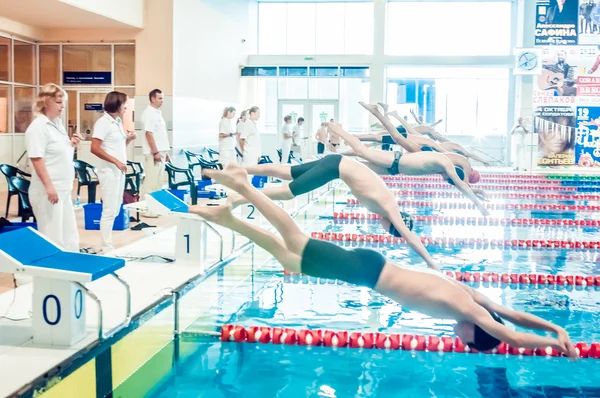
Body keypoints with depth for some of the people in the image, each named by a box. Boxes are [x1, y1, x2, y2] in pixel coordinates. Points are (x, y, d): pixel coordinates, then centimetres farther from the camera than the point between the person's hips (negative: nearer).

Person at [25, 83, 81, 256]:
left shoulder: (57, 123, 12)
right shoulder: (38, 127, -13)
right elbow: (37, 159, -20)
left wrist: (71, 144, 3)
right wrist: (49, 186, -25)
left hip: (63, 188, 9)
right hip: (48, 190, -9)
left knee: (69, 236, 14)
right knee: (52, 238, -2)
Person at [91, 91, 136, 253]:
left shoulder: (118, 122, 13)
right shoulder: (103, 122, -12)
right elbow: (95, 148, -19)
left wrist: (128, 139, 2)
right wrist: (116, 162, -21)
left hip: (120, 171, 9)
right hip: (109, 171, -9)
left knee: (115, 209, 14)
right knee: (109, 210, -6)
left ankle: (108, 243, 24)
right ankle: (107, 248, 1)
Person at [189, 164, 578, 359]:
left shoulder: (469, 297, 5)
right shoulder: (466, 307, -17)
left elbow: (512, 313, 17)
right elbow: (515, 338, -21)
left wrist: (557, 328, 16)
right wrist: (555, 341, -9)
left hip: (371, 266, 7)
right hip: (366, 269, -7)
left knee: (289, 257, 12)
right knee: (294, 247, 0)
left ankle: (226, 217, 15)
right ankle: (243, 186, 4)